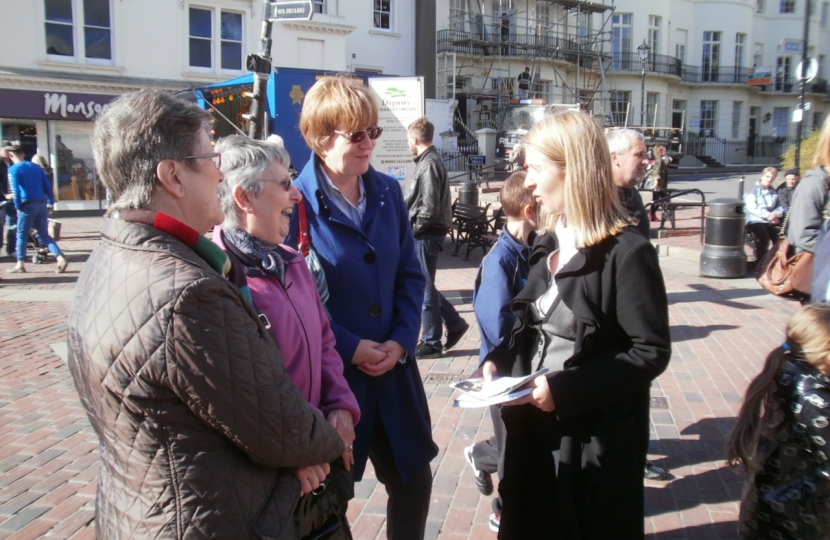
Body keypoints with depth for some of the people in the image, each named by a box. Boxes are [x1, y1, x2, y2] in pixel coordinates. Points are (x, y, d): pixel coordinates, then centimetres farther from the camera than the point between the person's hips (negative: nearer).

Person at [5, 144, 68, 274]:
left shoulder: (13, 170, -3)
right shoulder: (36, 167, 12)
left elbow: (15, 190, -12)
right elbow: (48, 186, 10)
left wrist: (18, 207, -5)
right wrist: (50, 203, 13)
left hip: (27, 206, -5)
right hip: (42, 205, 5)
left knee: (21, 235, 8)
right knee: (44, 235, 10)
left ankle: (20, 265, 14)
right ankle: (61, 259, -6)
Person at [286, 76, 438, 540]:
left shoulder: (388, 192, 5)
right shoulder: (295, 202, -13)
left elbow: (410, 275, 8)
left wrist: (402, 341, -6)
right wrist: (350, 349, -16)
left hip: (393, 369, 5)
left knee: (413, 479, 18)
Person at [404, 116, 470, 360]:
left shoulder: (429, 165, -17)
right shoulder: (429, 161, 13)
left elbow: (430, 207, -23)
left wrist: (412, 229, -13)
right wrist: (411, 227, 12)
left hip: (426, 235, -10)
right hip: (425, 234, 10)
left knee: (424, 287, 0)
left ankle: (431, 343, 12)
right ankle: (454, 323, 24)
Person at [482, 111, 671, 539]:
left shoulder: (627, 253, -18)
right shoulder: (548, 244, 8)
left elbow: (651, 352, -20)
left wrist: (565, 390, -25)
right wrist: (499, 361, -5)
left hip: (598, 439, -7)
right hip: (537, 428, 7)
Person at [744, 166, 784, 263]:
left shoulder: (774, 192, 19)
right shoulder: (754, 189, 5)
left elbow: (780, 207, 8)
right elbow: (751, 207, -10)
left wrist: (776, 214, -16)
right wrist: (767, 215, -19)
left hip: (770, 221, 4)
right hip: (755, 220, -4)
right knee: (764, 236, -32)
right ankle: (760, 262, -22)